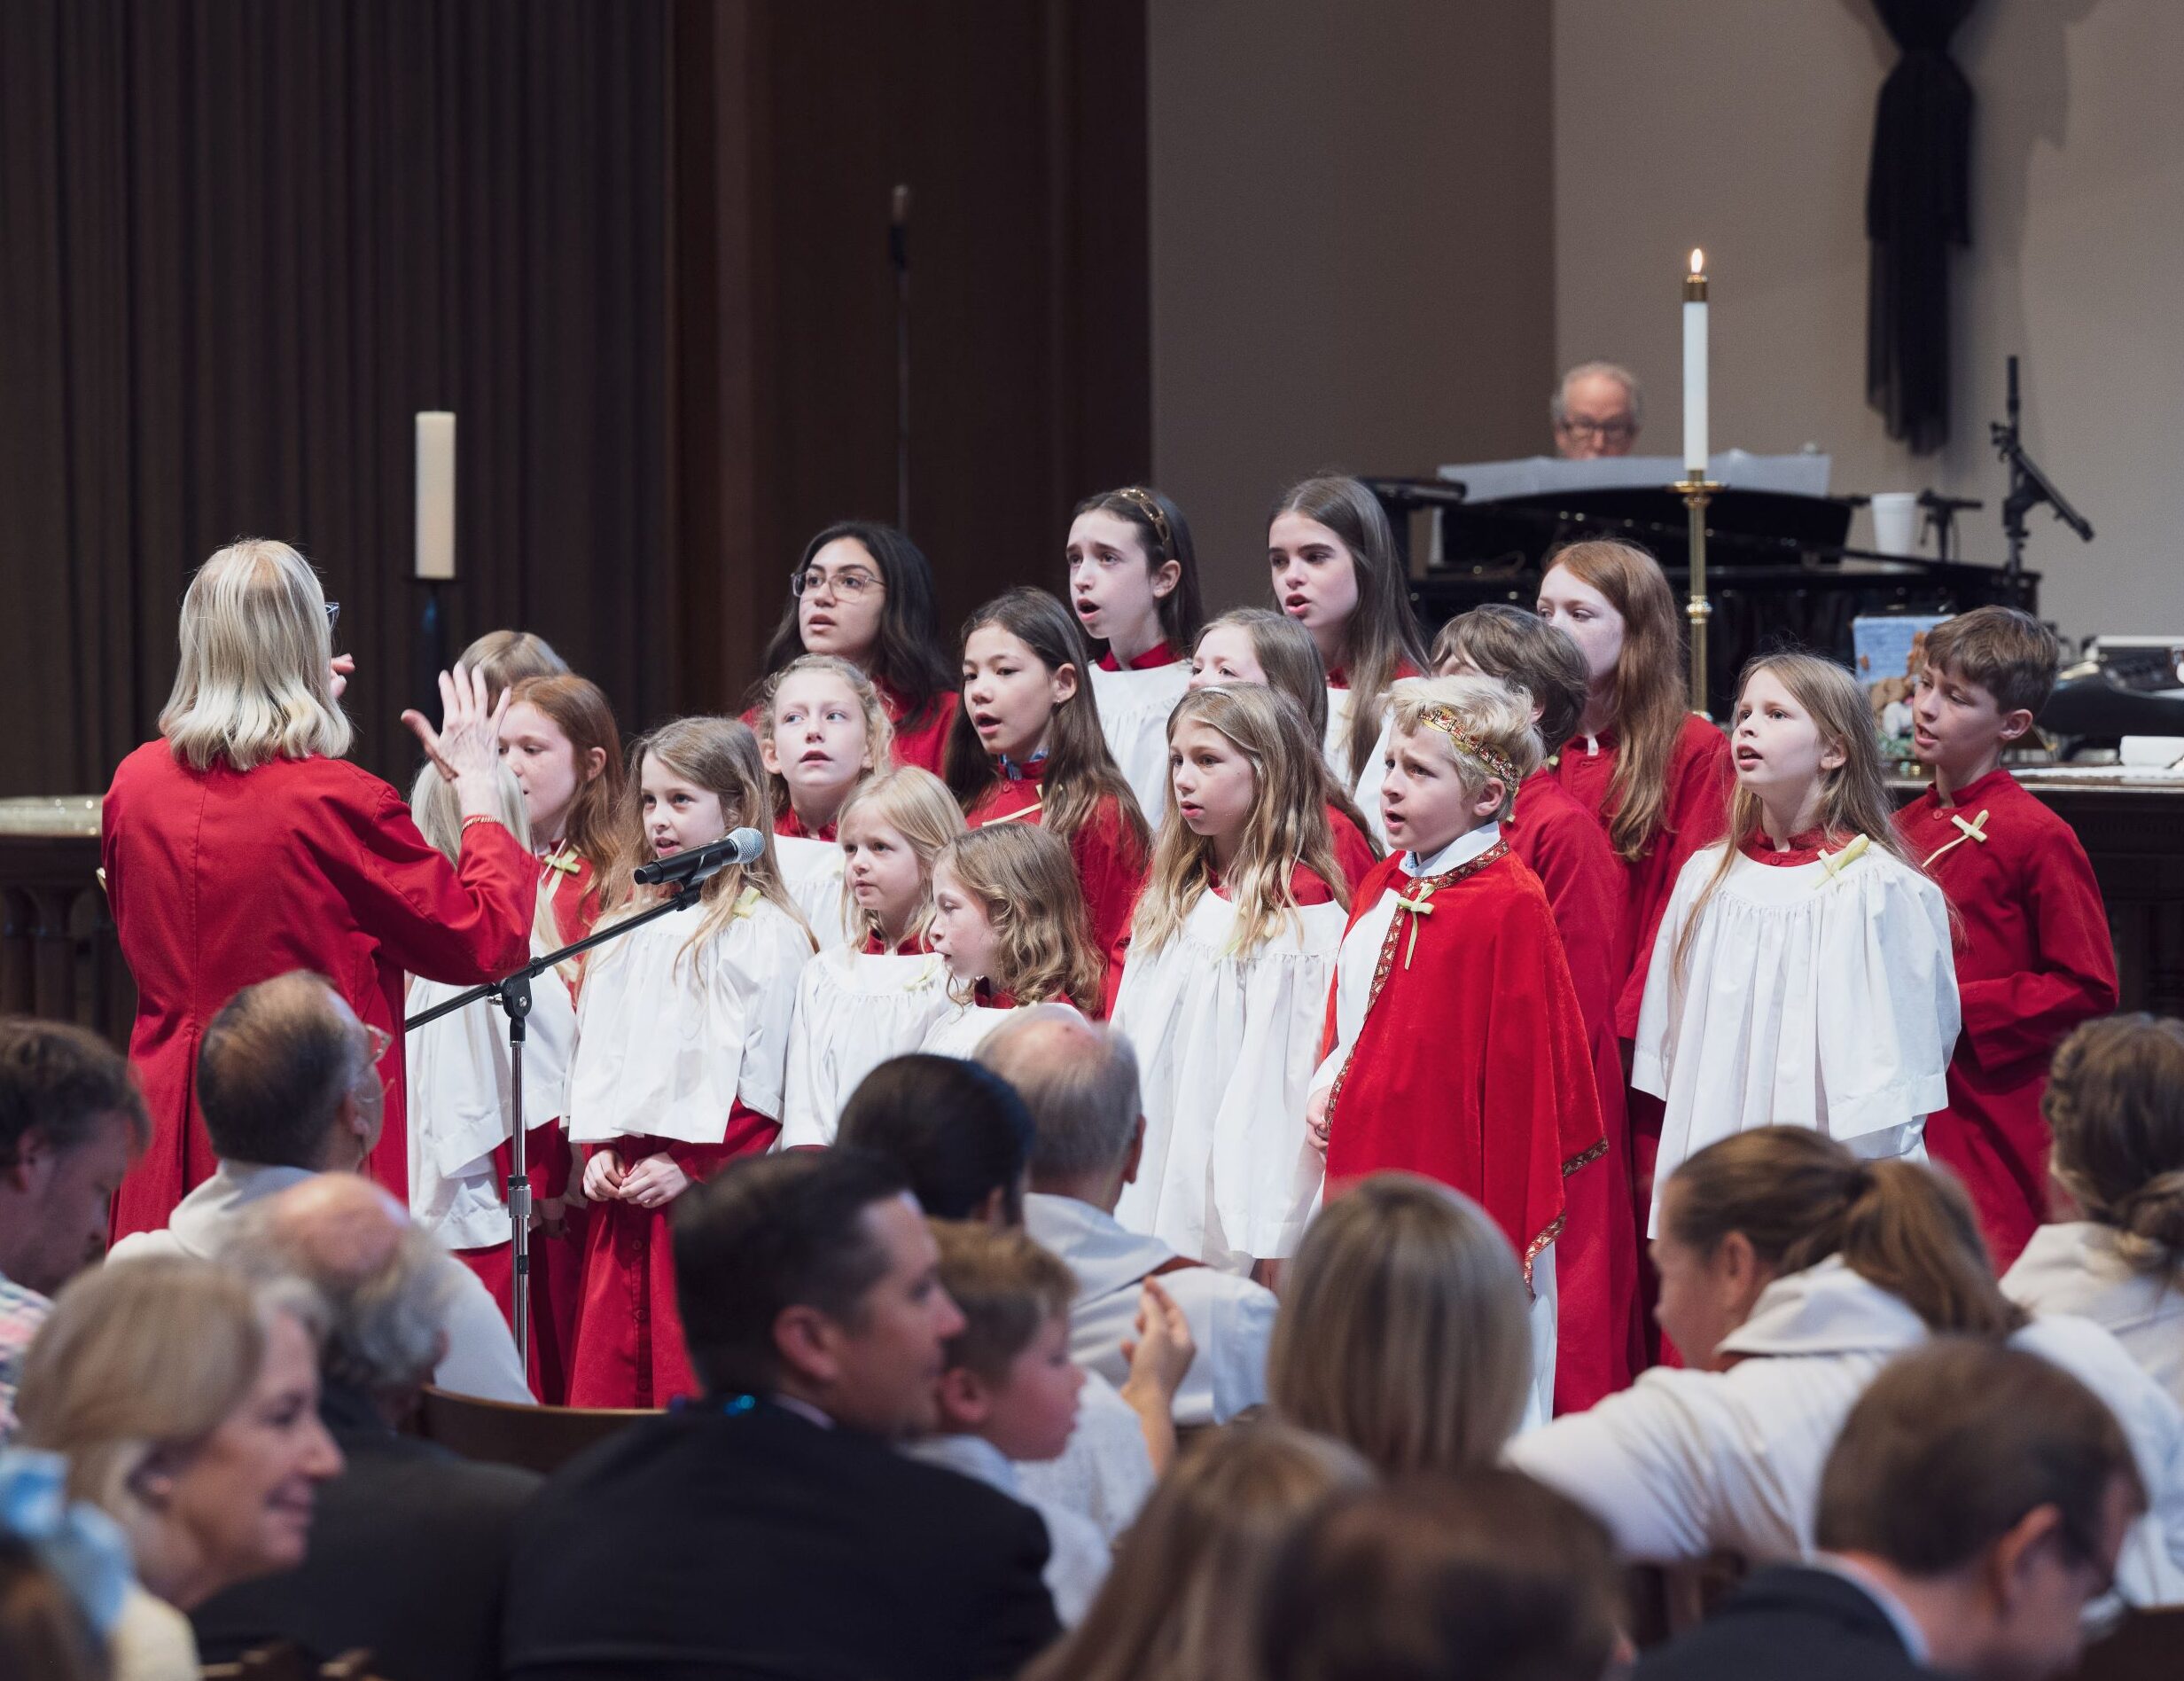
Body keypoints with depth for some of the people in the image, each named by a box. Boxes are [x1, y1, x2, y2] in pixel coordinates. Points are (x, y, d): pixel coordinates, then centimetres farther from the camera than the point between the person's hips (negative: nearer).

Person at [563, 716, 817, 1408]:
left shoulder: (766, 933, -5)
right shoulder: (631, 924, 17)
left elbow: (764, 1079, -10)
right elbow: (596, 1049, 18)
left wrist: (689, 1167, -14)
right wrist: (597, 1149, 4)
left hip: (710, 1189, -7)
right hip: (622, 1193, 7)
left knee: (699, 1389, -7)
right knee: (610, 1371, 6)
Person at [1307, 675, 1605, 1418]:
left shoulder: (1508, 908, -14)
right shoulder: (1385, 887, 11)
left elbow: (1520, 1066, -13)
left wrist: (1506, 1237, -12)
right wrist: (1328, 1085, 3)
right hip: (1368, 1156, 8)